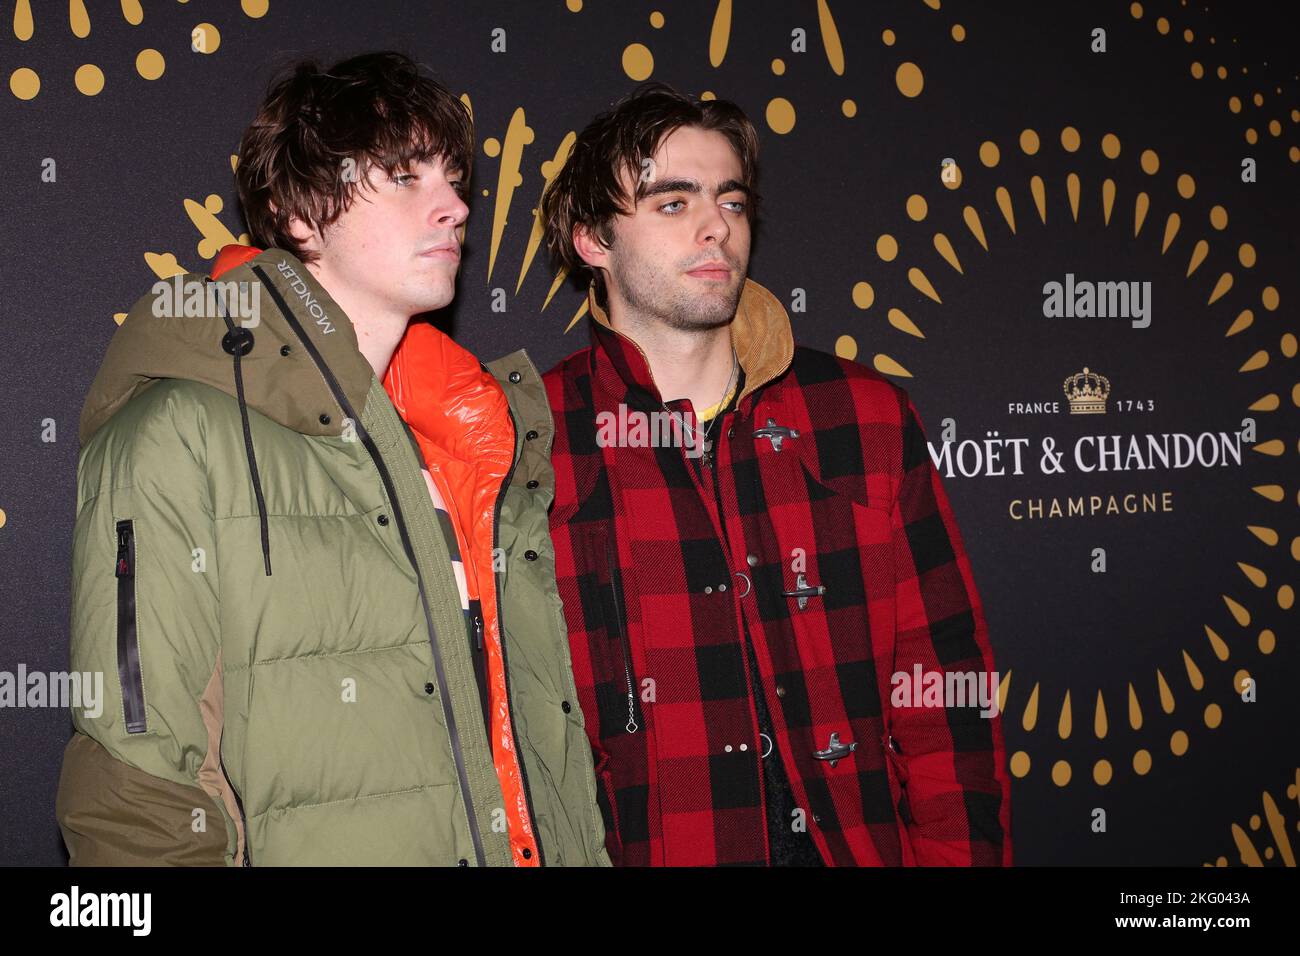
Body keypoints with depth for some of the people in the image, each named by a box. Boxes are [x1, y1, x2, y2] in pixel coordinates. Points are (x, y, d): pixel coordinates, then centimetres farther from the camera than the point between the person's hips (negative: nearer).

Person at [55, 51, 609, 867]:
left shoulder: (488, 432, 10)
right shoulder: (181, 438, -11)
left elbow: (554, 728, 11)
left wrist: (587, 853, 4)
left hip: (534, 843, 6)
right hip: (312, 847, -6)